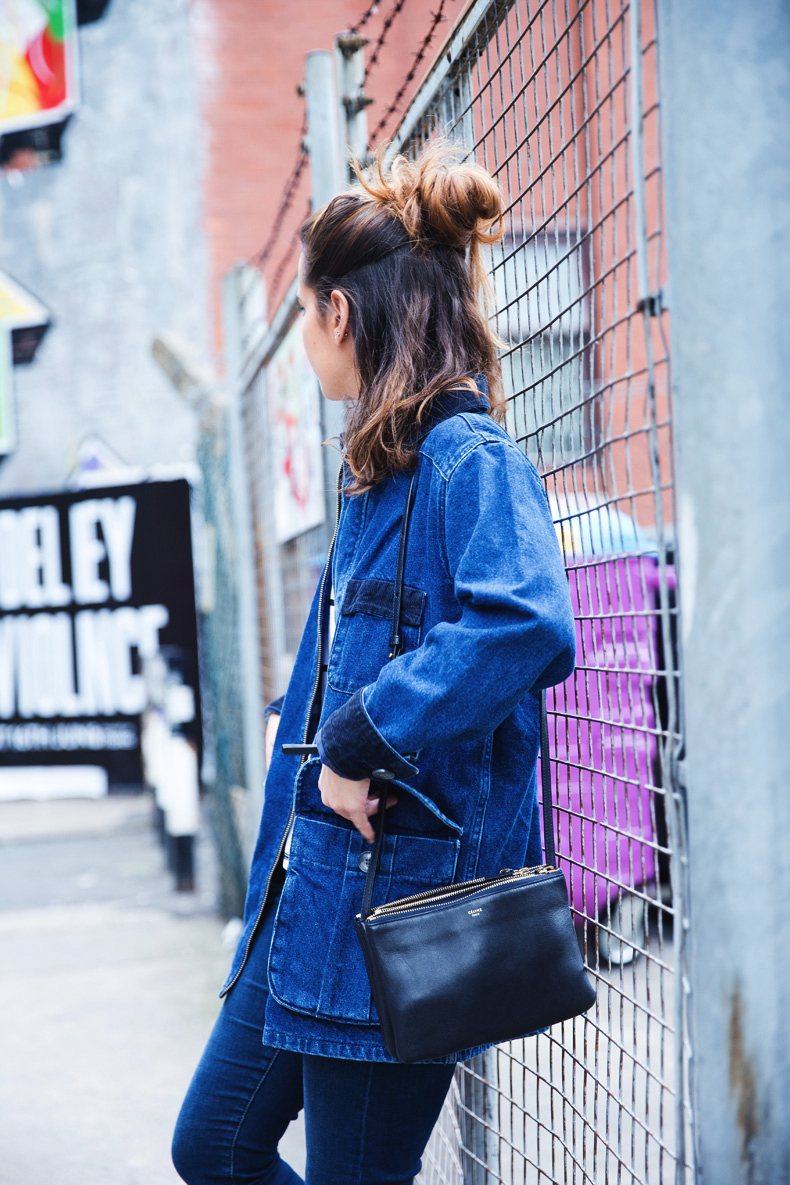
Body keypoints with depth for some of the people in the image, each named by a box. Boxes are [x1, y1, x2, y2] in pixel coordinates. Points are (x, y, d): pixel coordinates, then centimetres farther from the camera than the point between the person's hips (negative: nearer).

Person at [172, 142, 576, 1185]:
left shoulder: (471, 463, -16)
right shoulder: (378, 472, 13)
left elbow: (529, 627, -35)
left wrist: (361, 742, -29)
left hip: (398, 912, -10)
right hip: (310, 902, 10)